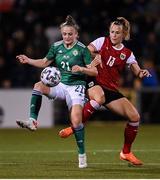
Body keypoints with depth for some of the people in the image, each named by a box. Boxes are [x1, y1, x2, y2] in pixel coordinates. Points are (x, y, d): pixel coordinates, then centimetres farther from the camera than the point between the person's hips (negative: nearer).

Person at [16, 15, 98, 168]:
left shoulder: (82, 49, -7)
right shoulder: (56, 46, 6)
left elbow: (95, 71, -7)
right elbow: (45, 62, 18)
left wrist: (82, 69, -25)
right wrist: (28, 60, 4)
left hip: (76, 86, -4)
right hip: (60, 85, 4)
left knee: (76, 120, -18)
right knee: (39, 86, -26)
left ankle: (82, 154, -3)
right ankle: (32, 121, -32)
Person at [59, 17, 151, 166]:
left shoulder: (127, 54, 10)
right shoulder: (103, 42, 5)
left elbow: (137, 71, -2)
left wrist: (142, 73, -25)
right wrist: (95, 55, -21)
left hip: (111, 90, 4)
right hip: (94, 83, -4)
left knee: (135, 116, -8)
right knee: (99, 97, -42)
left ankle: (126, 152, 11)